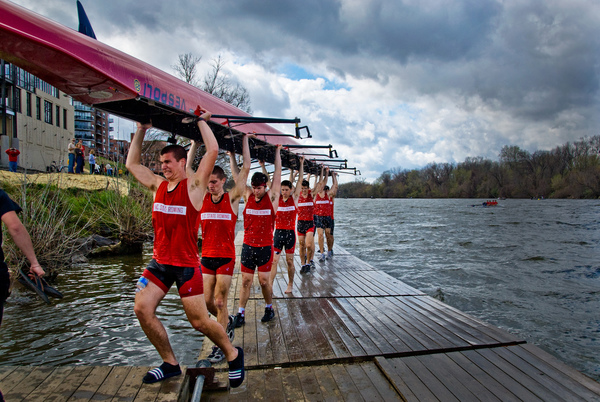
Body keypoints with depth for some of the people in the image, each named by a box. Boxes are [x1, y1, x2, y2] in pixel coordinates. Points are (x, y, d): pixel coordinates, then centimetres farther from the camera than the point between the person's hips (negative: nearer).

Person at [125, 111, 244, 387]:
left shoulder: (194, 186, -8)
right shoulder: (158, 185, 9)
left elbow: (212, 151, -17)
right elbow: (132, 164, 21)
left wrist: (202, 122, -6)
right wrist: (141, 131, 17)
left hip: (186, 264, -6)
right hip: (160, 261, 6)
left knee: (199, 321, -3)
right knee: (142, 308, -4)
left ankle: (233, 355, 23)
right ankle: (170, 364, 14)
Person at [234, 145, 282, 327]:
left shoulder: (272, 196, -2)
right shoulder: (248, 196, 4)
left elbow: (277, 174, 1)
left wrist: (277, 151, 7)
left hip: (265, 247, -2)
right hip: (248, 245, 2)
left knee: (264, 281, 4)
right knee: (246, 281, 5)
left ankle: (269, 308, 26)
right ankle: (240, 314, 12)